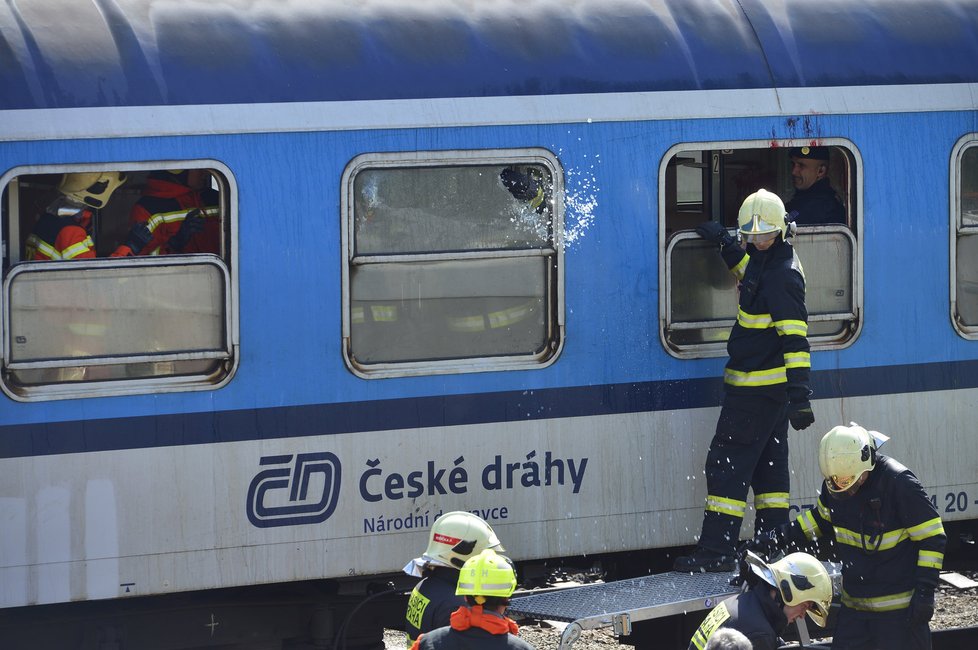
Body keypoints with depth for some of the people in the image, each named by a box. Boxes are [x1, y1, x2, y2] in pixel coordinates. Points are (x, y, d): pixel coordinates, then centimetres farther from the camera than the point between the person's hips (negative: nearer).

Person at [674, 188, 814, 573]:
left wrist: (799, 396, -29)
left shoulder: (783, 275, -20)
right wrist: (725, 245, 31)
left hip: (756, 387, -11)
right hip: (771, 384, 11)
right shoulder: (766, 261, 10)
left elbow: (795, 339, -24)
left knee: (728, 462, -9)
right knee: (768, 462, 15)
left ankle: (717, 550, -11)